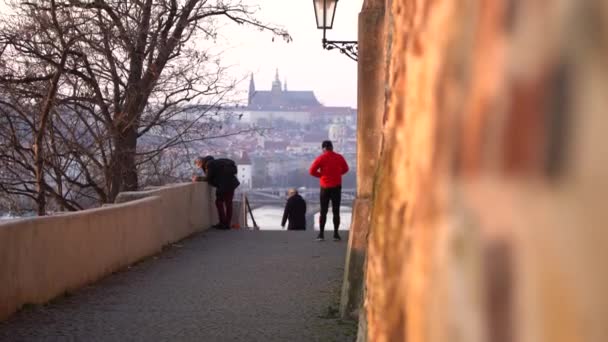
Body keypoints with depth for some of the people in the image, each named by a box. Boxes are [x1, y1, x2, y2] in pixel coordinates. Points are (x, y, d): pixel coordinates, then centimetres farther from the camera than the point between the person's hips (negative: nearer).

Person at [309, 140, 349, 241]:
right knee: (336, 211, 4)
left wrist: (321, 175, 4)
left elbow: (312, 171, -10)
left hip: (325, 187, -1)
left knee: (323, 211, 6)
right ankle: (336, 234, 0)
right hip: (337, 187, 1)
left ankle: (321, 234, 2)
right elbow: (345, 169, 14)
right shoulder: (339, 157, 0)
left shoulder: (321, 158, -8)